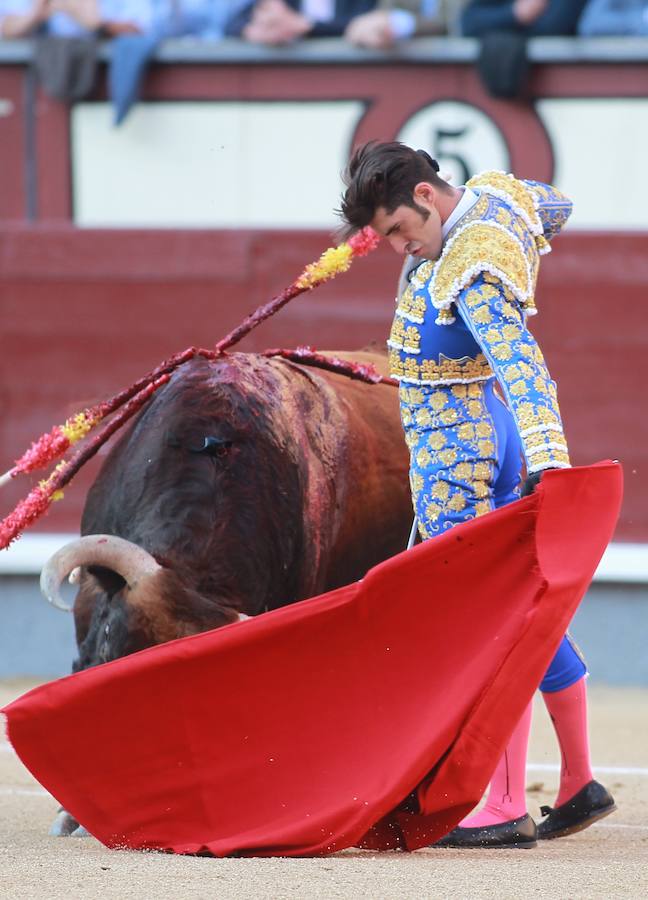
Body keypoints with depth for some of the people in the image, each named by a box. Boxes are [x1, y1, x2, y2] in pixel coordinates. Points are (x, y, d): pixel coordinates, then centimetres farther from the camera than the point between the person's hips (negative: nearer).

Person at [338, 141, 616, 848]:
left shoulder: (470, 275, -25)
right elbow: (555, 207, 25)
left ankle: (506, 808, -11)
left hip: (459, 457, -10)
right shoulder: (495, 193, 3)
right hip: (494, 439, 10)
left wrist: (546, 459, -47)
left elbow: (522, 366, -36)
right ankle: (579, 784, 23)